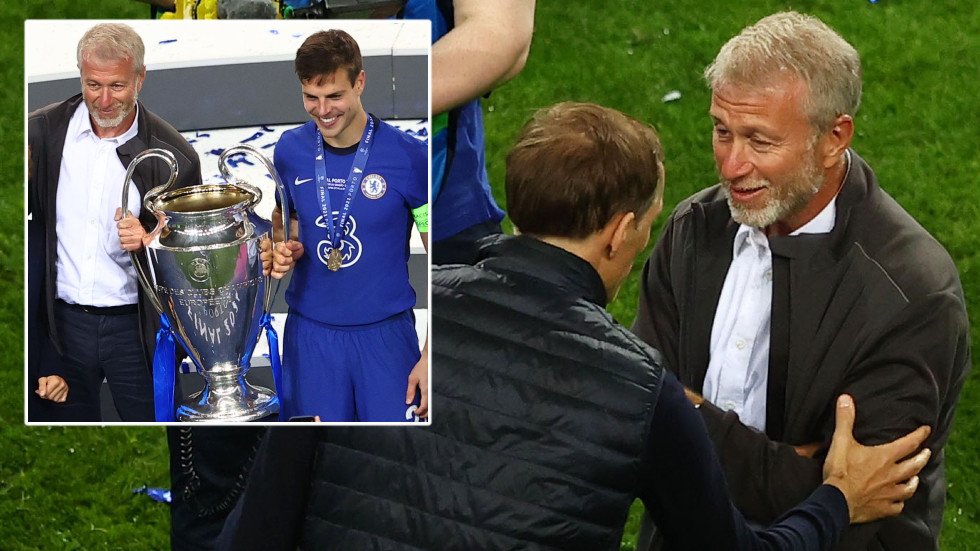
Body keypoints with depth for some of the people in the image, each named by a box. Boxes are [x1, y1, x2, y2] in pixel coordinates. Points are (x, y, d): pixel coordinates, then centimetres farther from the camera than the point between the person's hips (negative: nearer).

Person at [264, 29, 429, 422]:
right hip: (309, 332, 3)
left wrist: (431, 355, -9)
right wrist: (285, 252, -8)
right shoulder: (290, 150, 0)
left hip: (385, 334, -3)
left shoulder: (408, 156, -11)